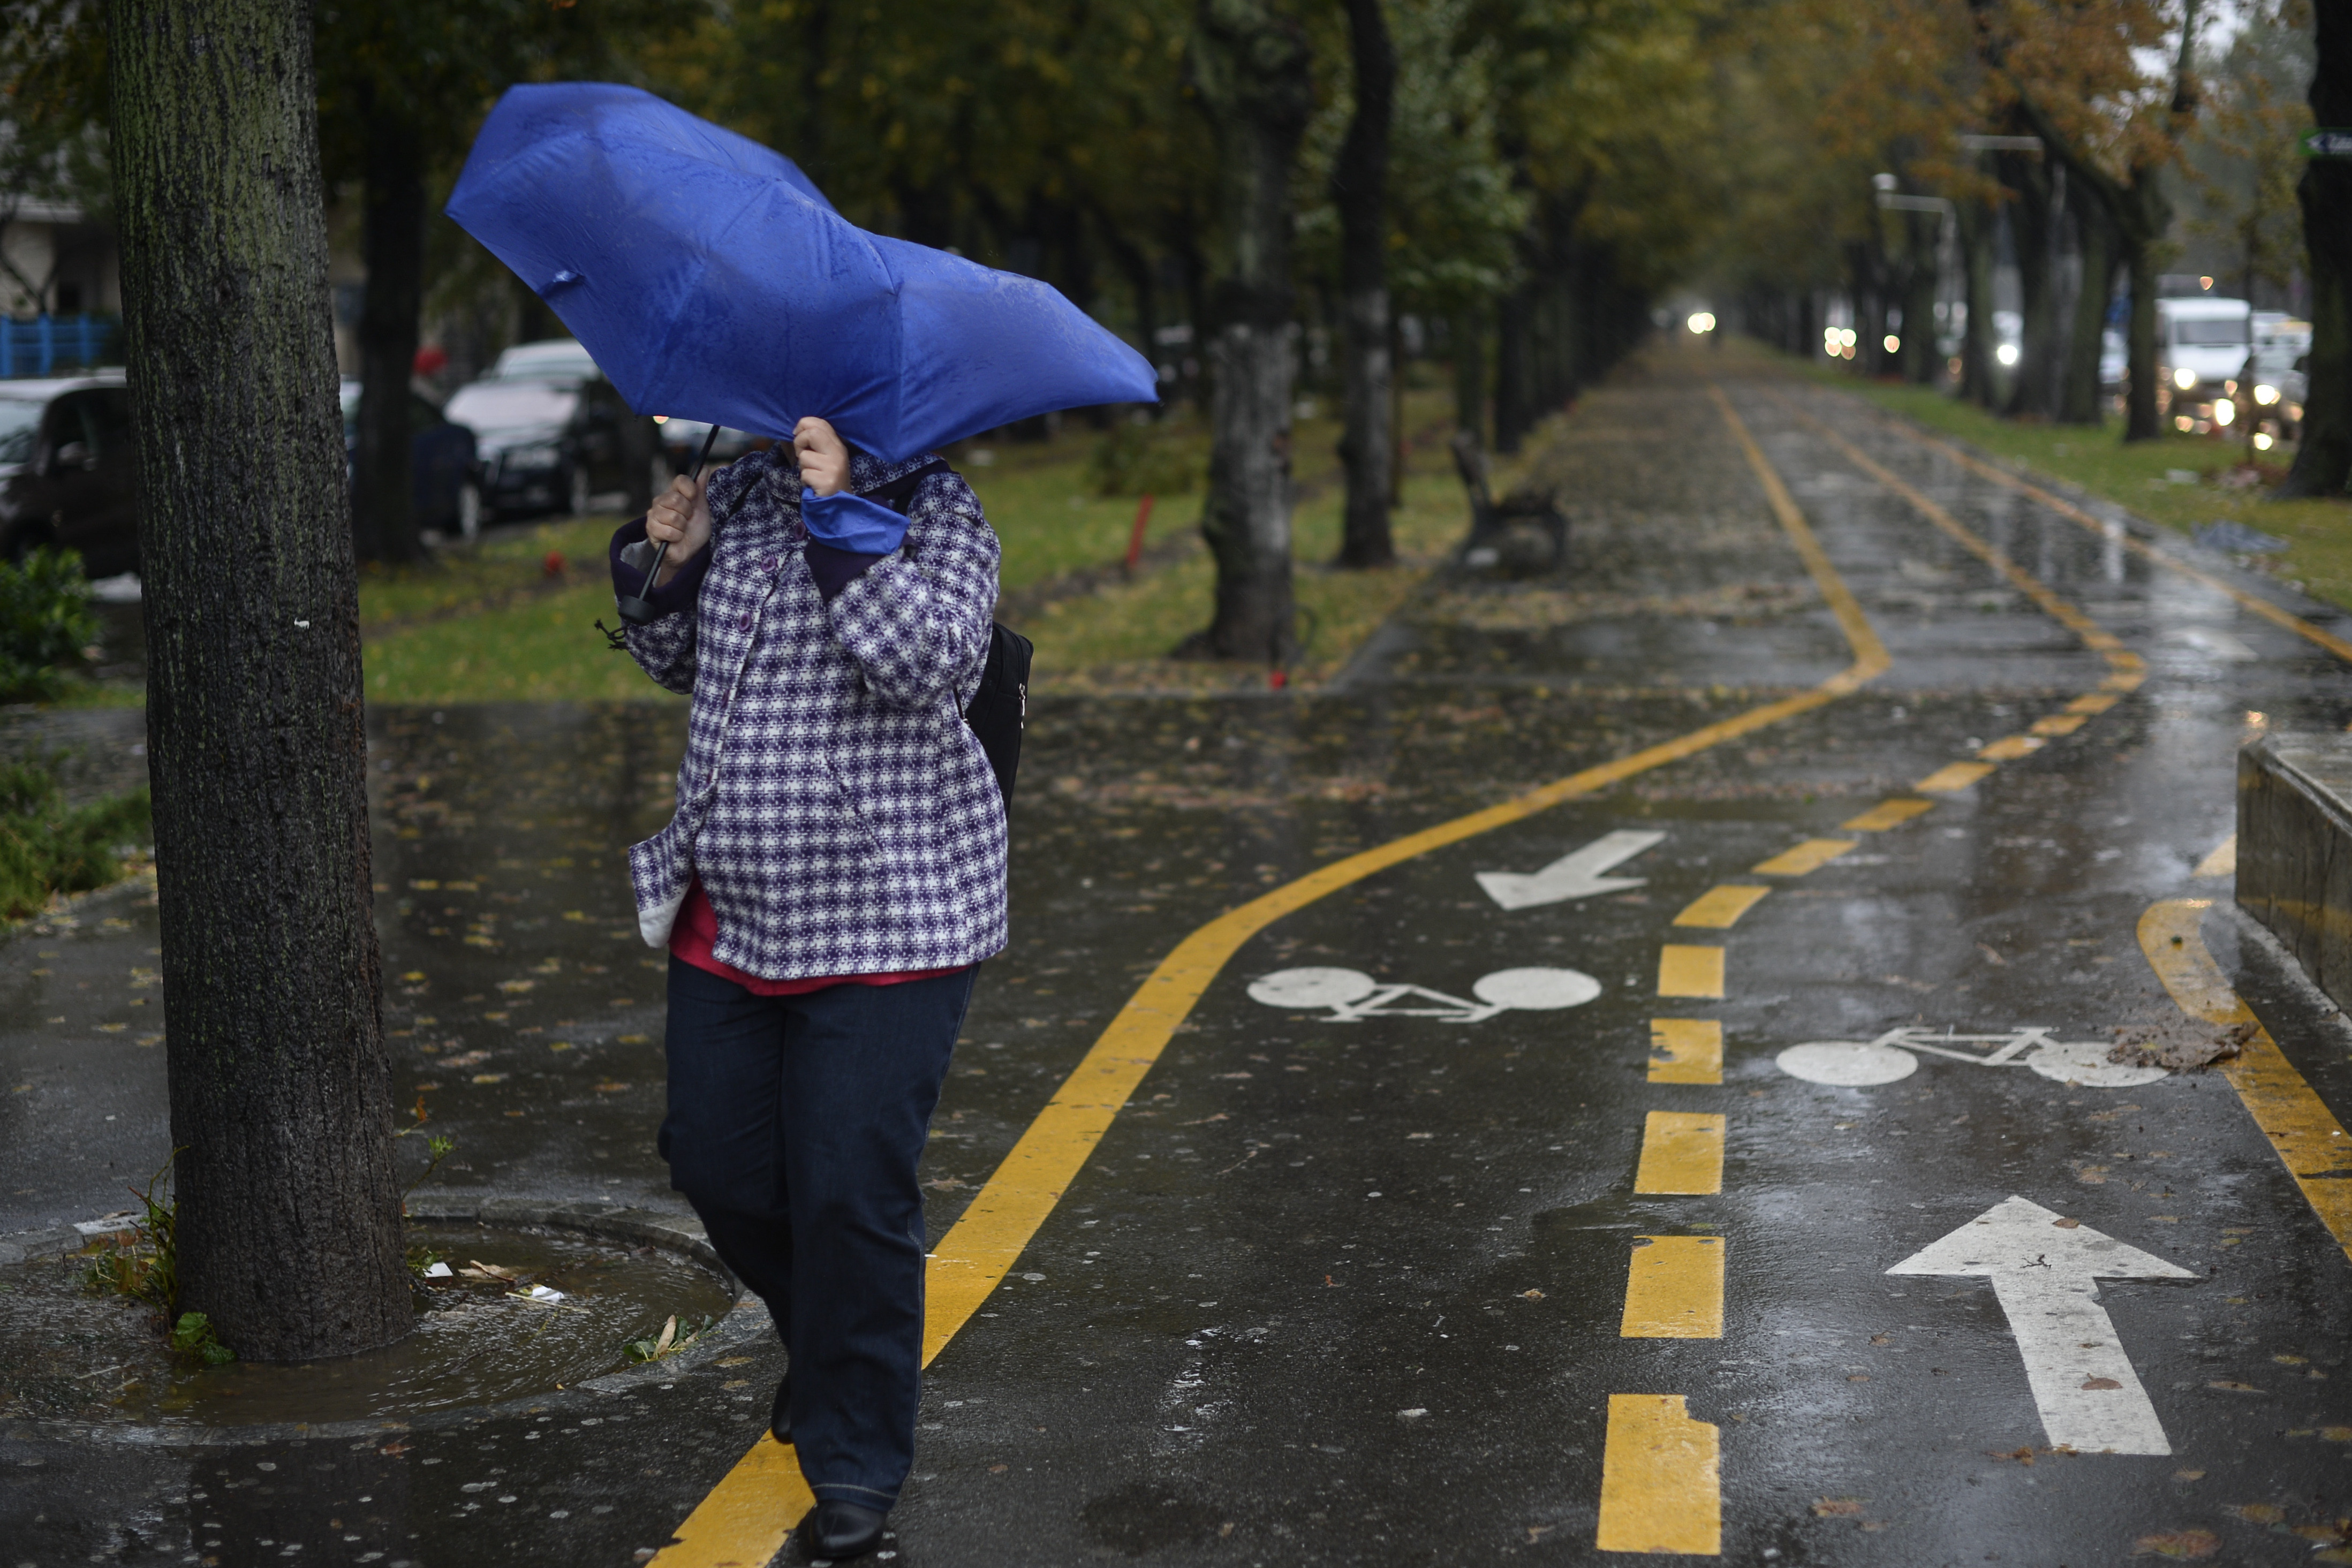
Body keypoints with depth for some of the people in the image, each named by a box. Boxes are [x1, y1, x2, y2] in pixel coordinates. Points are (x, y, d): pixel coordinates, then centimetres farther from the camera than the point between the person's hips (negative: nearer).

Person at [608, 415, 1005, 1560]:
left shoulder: (936, 512, -8)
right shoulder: (739, 498, 10)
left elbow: (929, 660, -25)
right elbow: (675, 664, 20)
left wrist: (845, 517, -27)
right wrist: (669, 567, 0)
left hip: (880, 924, -7)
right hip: (728, 917, 7)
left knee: (850, 1194, -6)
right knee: (715, 1165, 13)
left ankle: (858, 1462, 12)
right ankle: (822, 1347, 42)